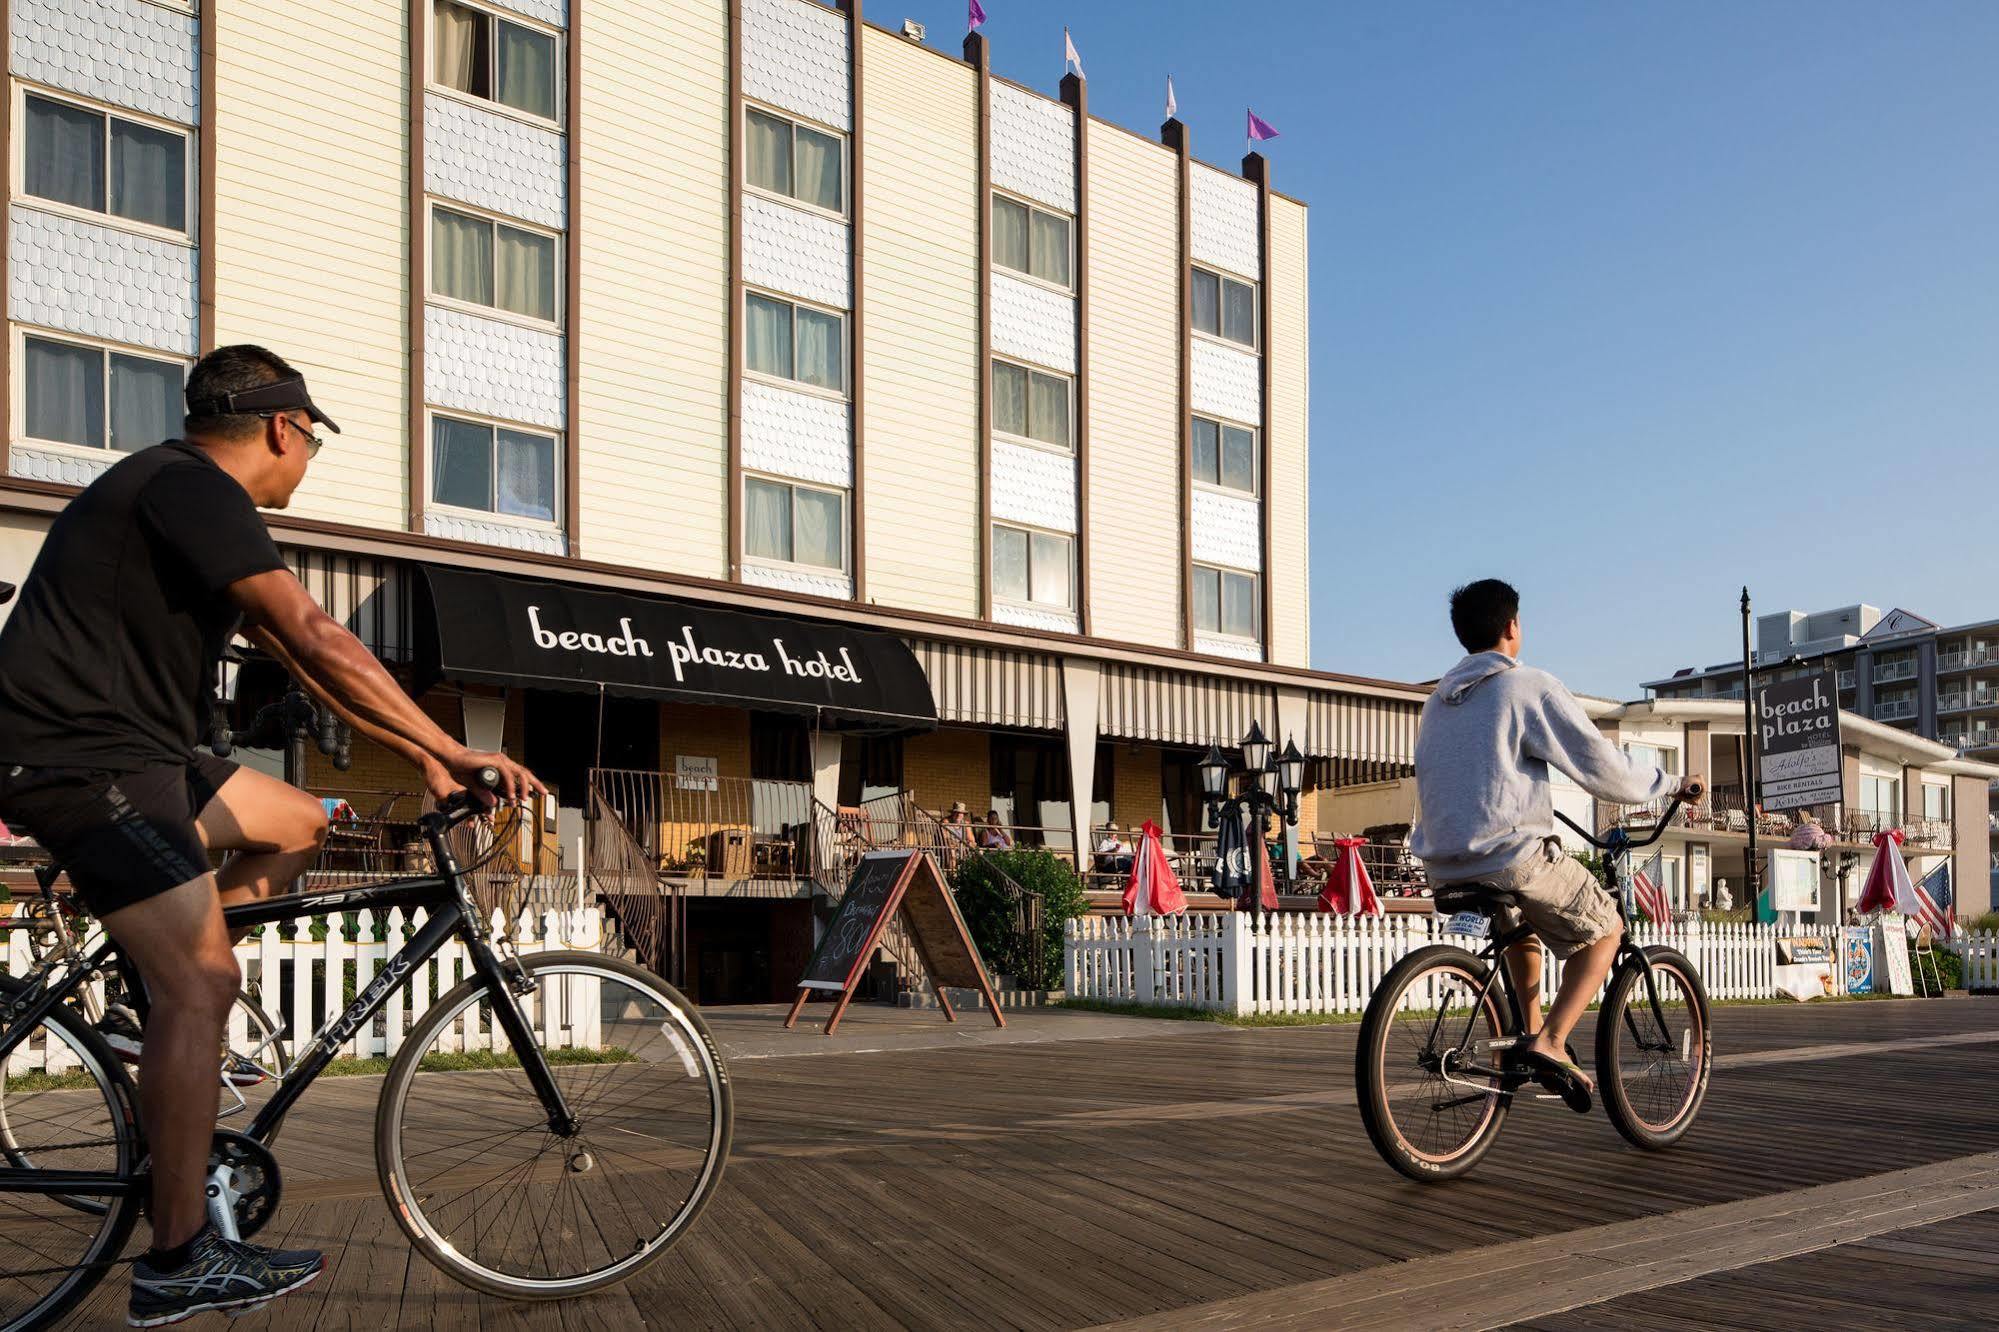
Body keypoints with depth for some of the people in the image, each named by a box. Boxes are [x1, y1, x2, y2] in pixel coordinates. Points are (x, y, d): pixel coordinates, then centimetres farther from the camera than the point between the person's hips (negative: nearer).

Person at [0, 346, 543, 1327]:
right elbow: (317, 640, -24)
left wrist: (422, 755, 14)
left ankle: (149, 980, 14)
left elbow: (292, 658, 18)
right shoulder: (194, 489, -14)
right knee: (203, 987, -13)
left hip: (126, 750, 10)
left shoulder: (190, 496, 18)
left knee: (297, 825, 16)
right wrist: (451, 750, -23)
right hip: (82, 758, -10)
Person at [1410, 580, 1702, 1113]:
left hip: (1444, 865, 7)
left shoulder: (1438, 701, 15)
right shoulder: (1530, 687, -6)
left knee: (1520, 920, 35)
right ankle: (1550, 1043, -3)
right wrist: (1672, 783, 12)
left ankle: (1532, 1029, 26)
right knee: (1603, 929, 13)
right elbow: (1604, 769, -4)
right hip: (1512, 857, -7)